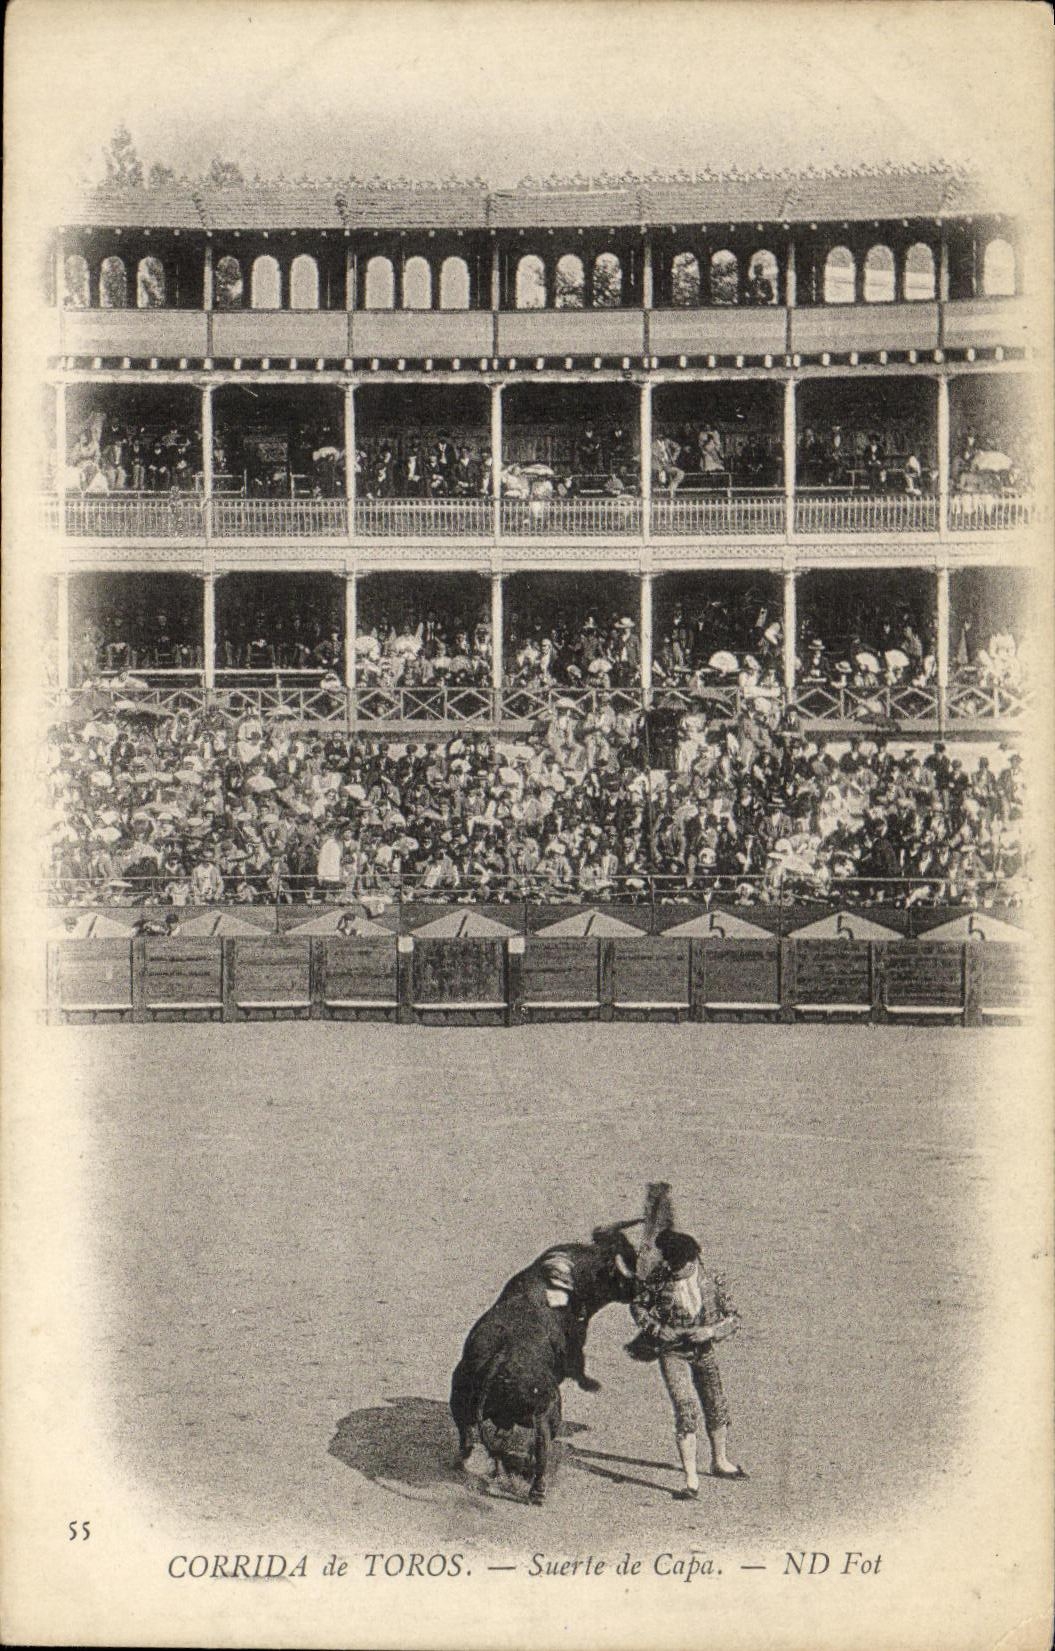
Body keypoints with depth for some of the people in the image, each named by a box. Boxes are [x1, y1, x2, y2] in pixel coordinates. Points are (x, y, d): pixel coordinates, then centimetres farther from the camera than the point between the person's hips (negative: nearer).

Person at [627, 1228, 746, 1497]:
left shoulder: (710, 1281, -12)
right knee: (685, 1408, -16)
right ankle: (691, 1479, -14)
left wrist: (711, 1331, -22)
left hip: (703, 1351, 3)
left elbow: (734, 1318, -5)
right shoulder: (658, 1279, -13)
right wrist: (657, 1330, -11)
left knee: (716, 1407, 11)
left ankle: (720, 1462, 36)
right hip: (672, 1353, -3)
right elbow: (637, 1307, 3)